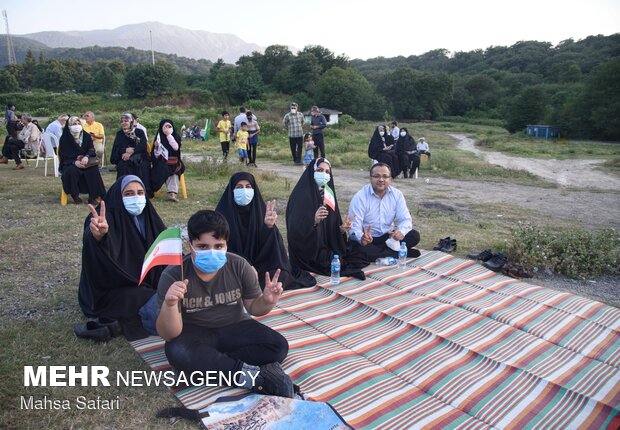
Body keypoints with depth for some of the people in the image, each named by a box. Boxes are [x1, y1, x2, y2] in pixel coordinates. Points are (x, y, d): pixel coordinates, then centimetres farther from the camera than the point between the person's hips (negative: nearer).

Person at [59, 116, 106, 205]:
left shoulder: (86, 136, 4)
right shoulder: (64, 138, -3)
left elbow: (91, 150, -3)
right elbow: (63, 155, -7)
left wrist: (86, 157, -27)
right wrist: (74, 162, -26)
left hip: (85, 161, 2)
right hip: (70, 164, -2)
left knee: (93, 170, -28)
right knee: (72, 171, -34)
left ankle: (93, 196, -24)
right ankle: (75, 196, -19)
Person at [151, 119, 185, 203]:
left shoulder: (175, 136, 7)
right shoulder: (159, 137, 6)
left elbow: (176, 147, -14)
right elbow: (156, 156, 4)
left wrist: (169, 135, -15)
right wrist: (156, 147, -16)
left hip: (174, 162, 0)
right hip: (162, 163, 0)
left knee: (174, 169, -31)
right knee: (166, 169, -30)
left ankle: (172, 193, -41)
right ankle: (173, 192, -38)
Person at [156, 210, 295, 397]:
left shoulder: (239, 266, -15)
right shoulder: (173, 275, -21)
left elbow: (253, 307, -2)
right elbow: (169, 335, -22)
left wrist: (267, 302, -26)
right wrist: (169, 305, -44)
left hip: (234, 327, 2)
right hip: (194, 333, -2)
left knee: (279, 346, -18)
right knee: (177, 352, -36)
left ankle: (206, 362, -19)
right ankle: (254, 375, -27)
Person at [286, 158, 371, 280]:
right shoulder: (301, 195, -14)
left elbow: (331, 228, 12)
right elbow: (295, 229, -21)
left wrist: (341, 229, -9)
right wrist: (313, 221, -36)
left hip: (327, 248, 7)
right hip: (307, 250, -7)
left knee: (359, 250, -2)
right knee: (337, 263, -22)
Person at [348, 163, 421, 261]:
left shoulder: (397, 195, -1)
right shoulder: (360, 197, -14)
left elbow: (405, 220, -5)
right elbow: (355, 226, -21)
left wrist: (401, 232, -31)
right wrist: (361, 238, -45)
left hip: (388, 237, 3)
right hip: (368, 239, -3)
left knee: (414, 235, -16)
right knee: (359, 249, -36)